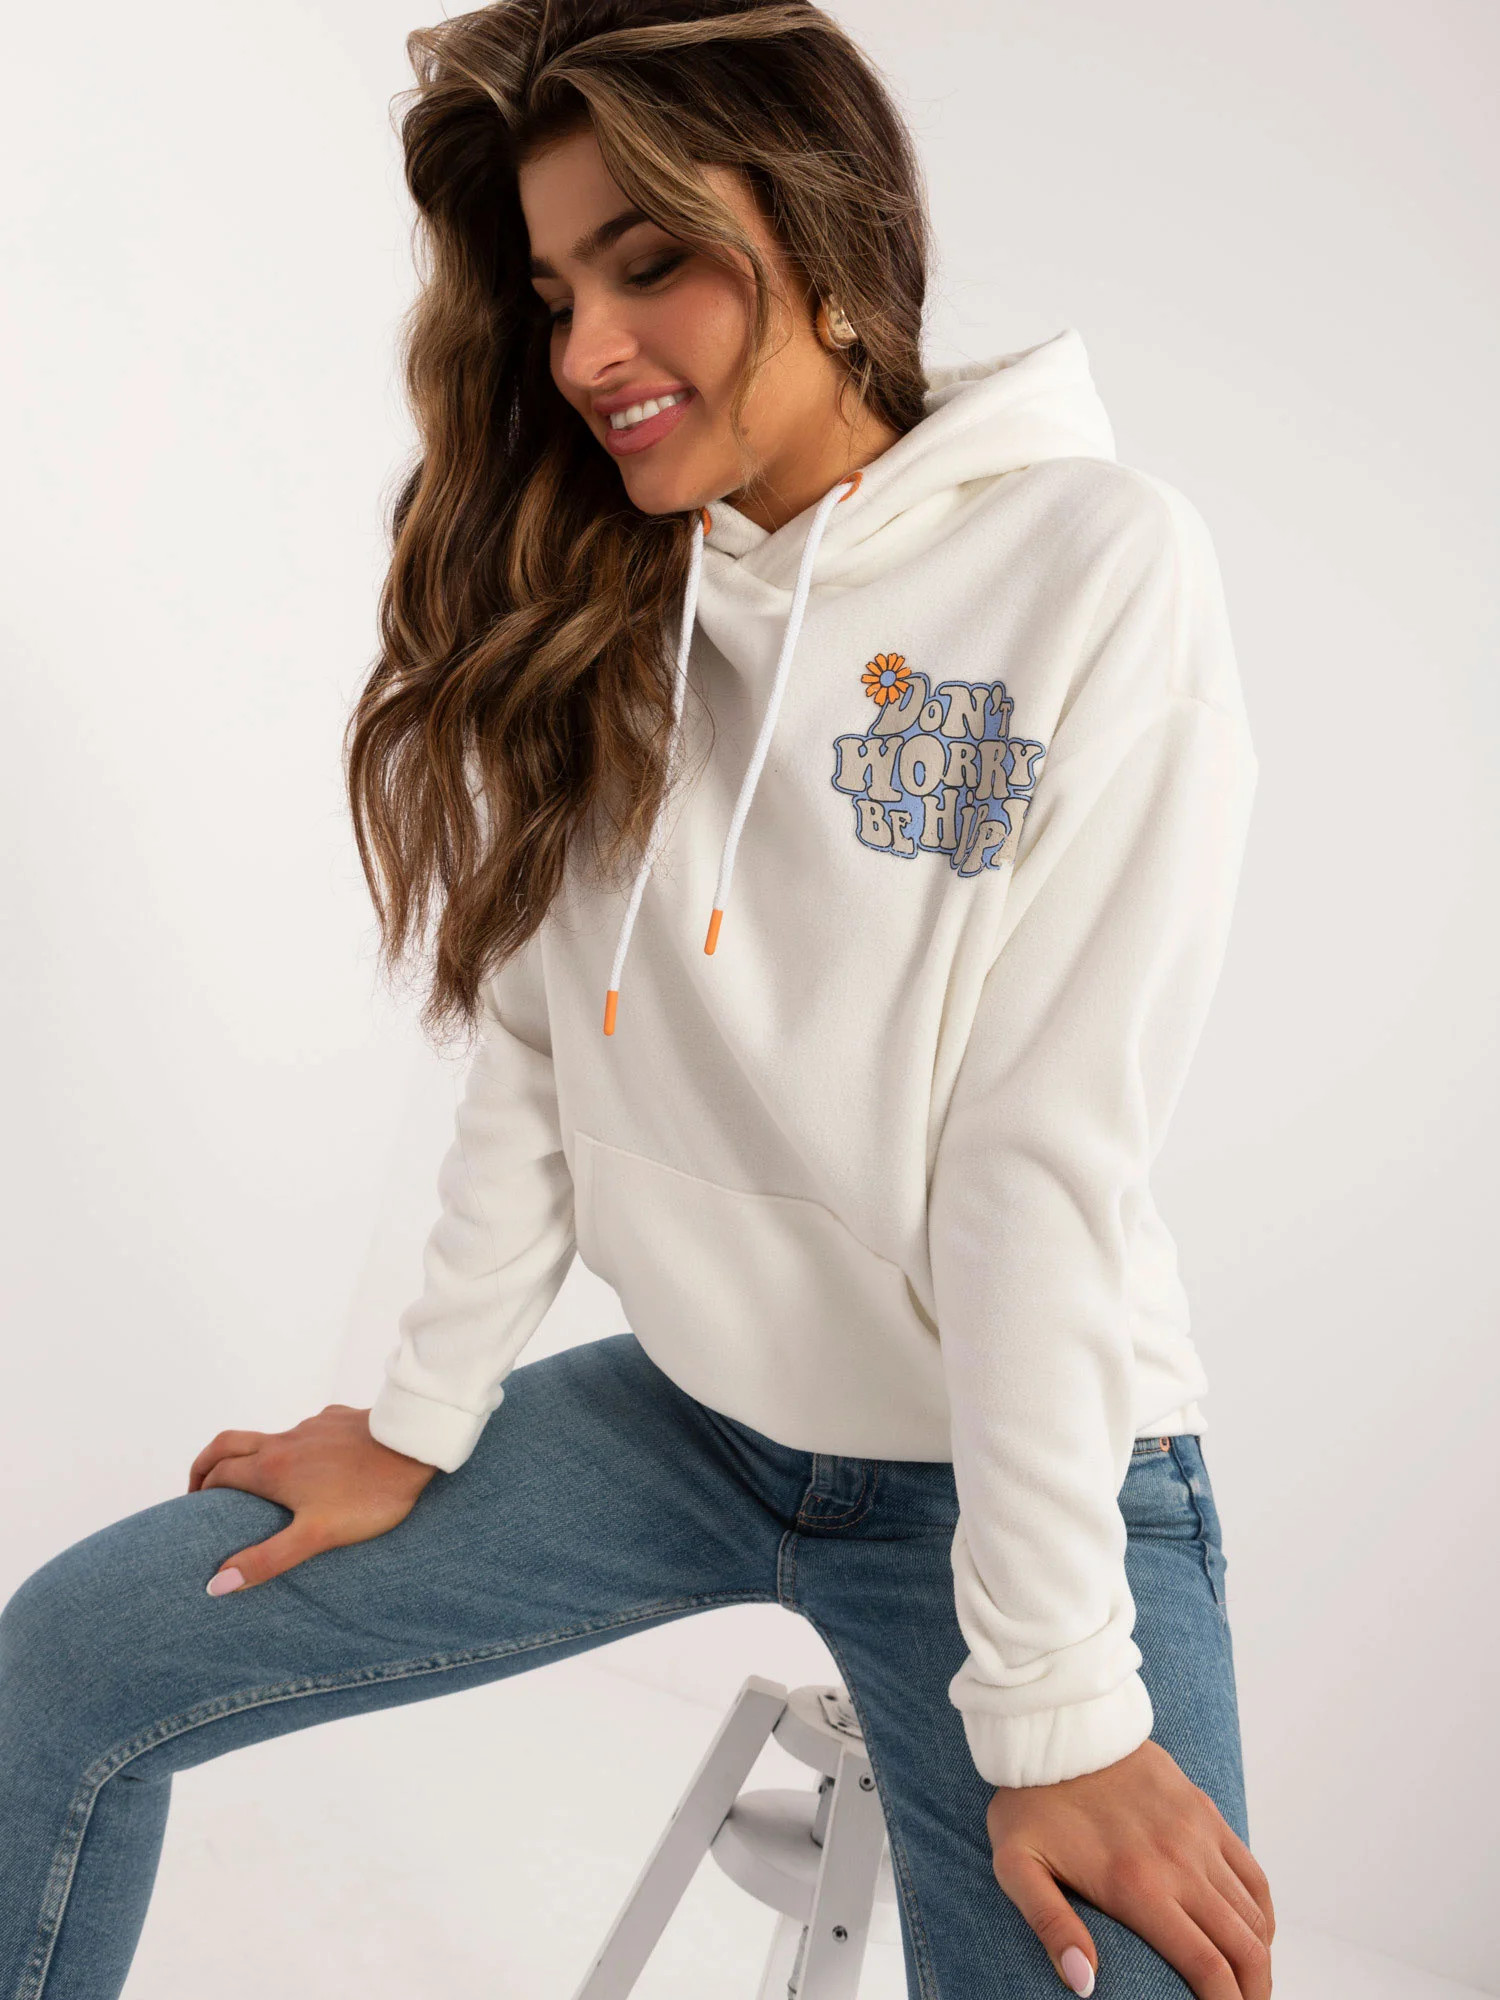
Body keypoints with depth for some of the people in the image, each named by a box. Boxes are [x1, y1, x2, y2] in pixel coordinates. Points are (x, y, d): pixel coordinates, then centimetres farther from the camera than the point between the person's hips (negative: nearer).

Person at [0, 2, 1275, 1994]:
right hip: (686, 1412, 5)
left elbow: (1046, 1158, -20)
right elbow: (533, 1055, 1)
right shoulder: (597, 600, 1)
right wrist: (421, 1425, 1)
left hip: (1018, 1461, -4)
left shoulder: (1094, 568, -16)